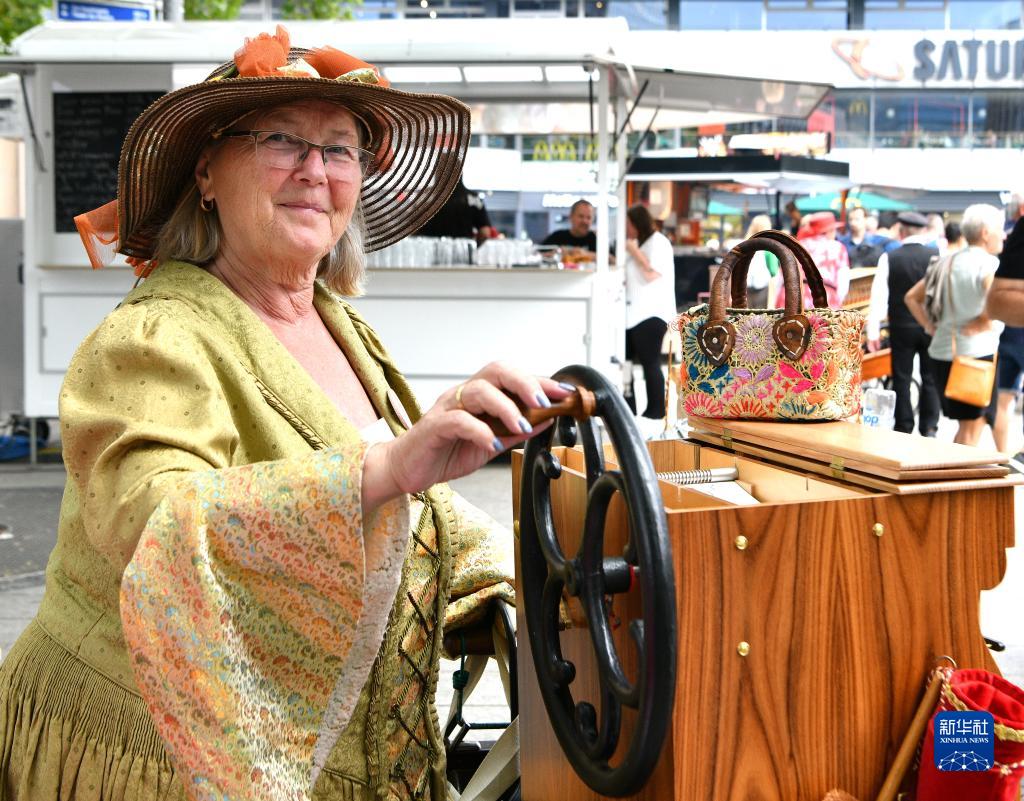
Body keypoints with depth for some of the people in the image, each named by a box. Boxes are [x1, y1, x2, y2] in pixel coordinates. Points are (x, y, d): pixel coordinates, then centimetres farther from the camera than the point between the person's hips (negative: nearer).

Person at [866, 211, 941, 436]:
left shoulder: (889, 259, -7)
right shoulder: (937, 256, -5)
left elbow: (879, 296, -8)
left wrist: (873, 331, -5)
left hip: (901, 327, -1)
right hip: (932, 326, 1)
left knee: (902, 378, 8)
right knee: (930, 378, 10)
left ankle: (903, 428, 12)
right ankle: (929, 427, 10)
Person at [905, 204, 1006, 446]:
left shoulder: (946, 263, 12)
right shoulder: (988, 263, -11)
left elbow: (911, 297, 19)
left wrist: (931, 327, 12)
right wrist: (980, 323, -15)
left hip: (942, 350, 8)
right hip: (976, 352, -8)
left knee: (965, 424, 19)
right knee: (973, 427, 1)